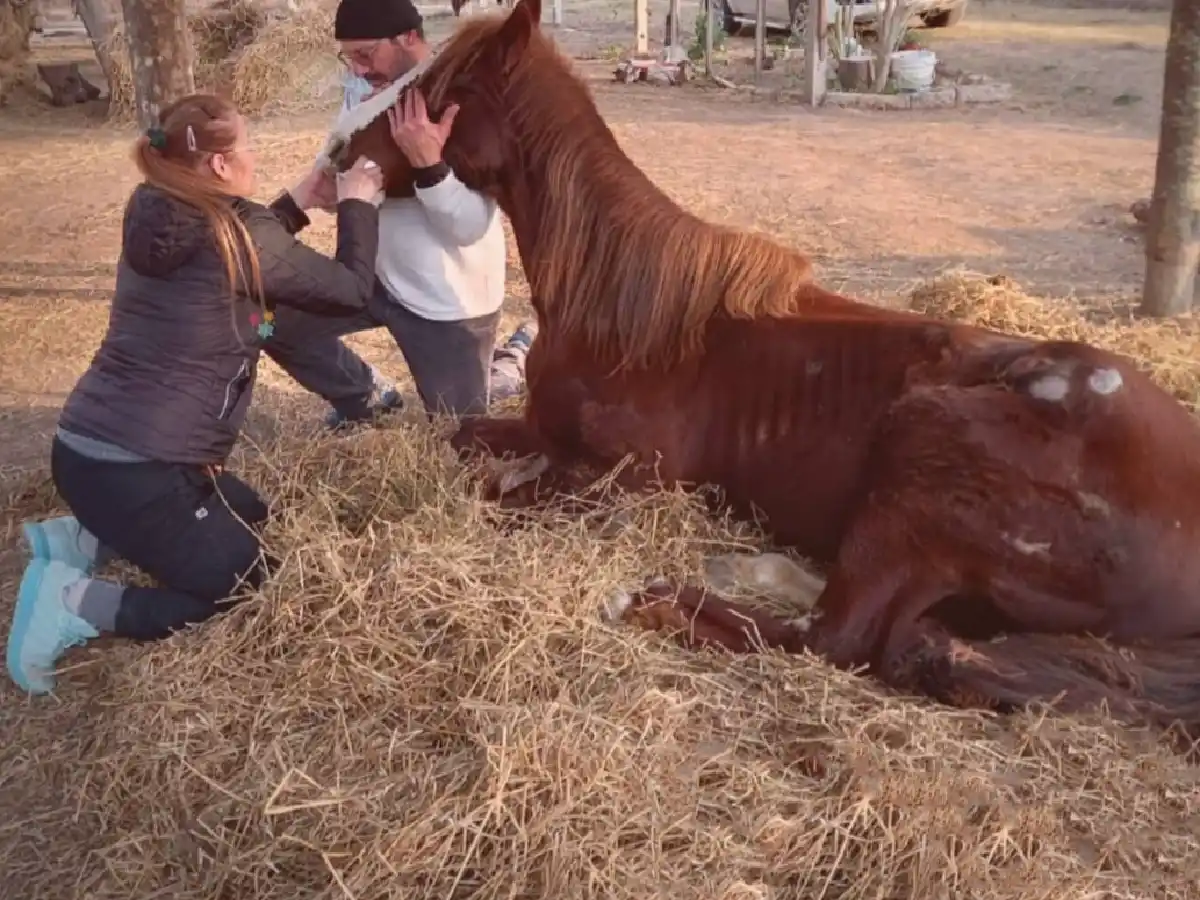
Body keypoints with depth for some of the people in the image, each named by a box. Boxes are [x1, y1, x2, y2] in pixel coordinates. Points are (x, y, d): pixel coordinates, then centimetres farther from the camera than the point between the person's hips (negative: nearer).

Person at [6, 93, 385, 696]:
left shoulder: (156, 221, 7)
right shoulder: (241, 236, -14)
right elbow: (351, 289, -1)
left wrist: (298, 202, 23)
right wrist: (358, 205, 13)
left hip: (85, 447, 9)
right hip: (131, 471, -9)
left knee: (252, 519, 24)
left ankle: (80, 540, 15)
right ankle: (75, 603, -6)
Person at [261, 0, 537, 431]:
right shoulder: (363, 89, -3)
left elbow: (469, 228, -26)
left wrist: (428, 163, -41)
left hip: (450, 298, -6)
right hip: (378, 273, 6)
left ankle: (523, 353, 34)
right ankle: (368, 399, 19)